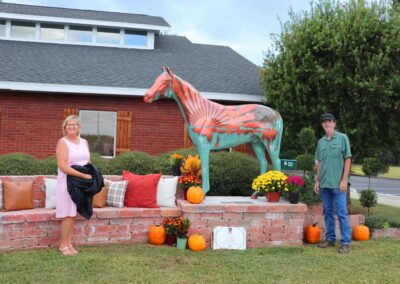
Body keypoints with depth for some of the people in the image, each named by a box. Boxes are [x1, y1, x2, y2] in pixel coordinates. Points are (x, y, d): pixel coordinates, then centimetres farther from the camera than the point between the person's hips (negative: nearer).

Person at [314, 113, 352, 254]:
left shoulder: (342, 138, -2)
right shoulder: (321, 141, 12)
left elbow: (348, 159, -5)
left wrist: (344, 180, -11)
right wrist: (317, 180, 10)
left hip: (338, 183, -5)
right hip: (324, 183, 5)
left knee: (341, 212, -4)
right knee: (327, 212, 11)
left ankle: (345, 242, 2)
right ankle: (330, 238, 21)